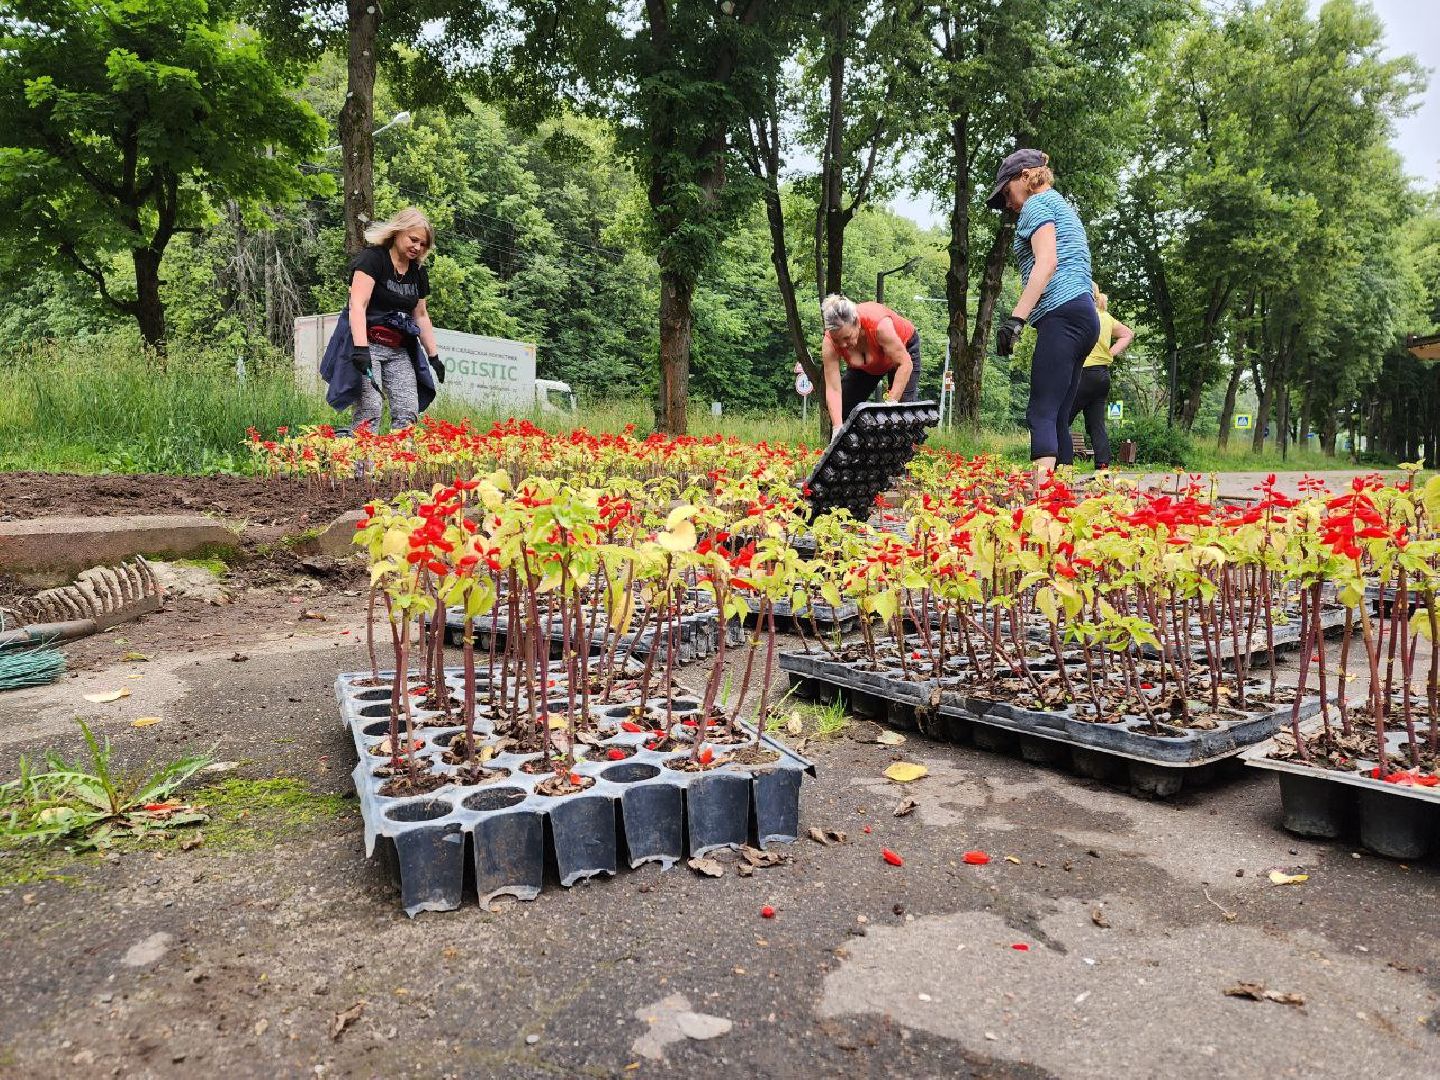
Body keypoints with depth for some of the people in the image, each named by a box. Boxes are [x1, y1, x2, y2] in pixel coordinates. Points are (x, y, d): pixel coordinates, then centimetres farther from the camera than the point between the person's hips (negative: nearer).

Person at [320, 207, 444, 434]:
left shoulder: (418, 272, 13)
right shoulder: (372, 258, -8)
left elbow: (421, 315, 22)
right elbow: (357, 305, -20)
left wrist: (433, 355, 19)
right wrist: (361, 348, -32)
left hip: (399, 351, 7)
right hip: (367, 344, -6)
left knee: (408, 412, -6)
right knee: (370, 409, -18)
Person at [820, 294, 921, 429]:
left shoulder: (880, 325, -42)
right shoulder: (829, 343, -32)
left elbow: (905, 364, -34)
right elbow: (833, 390, -33)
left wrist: (891, 403, -40)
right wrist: (837, 428, -42)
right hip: (865, 366, 4)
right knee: (841, 409, -4)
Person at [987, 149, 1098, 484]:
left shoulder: (1037, 203, 2)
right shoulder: (1063, 207, 31)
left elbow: (1046, 261, -14)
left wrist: (1015, 319, -21)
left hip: (1062, 314, -10)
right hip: (1083, 314, 10)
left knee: (1042, 414, -19)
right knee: (1058, 417, 5)